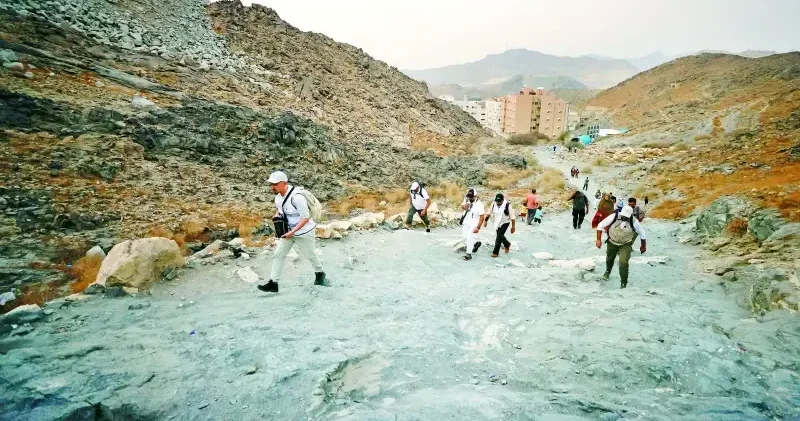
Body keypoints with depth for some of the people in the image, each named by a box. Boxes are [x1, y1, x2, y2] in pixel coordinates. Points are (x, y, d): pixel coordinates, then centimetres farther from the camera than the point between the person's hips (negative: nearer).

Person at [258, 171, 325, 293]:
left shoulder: (296, 197, -31)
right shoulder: (278, 196, -4)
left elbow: (305, 218, -27)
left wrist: (292, 232, -29)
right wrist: (276, 216, -5)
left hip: (304, 232, -7)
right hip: (288, 231, 7)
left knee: (310, 255, 13)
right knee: (278, 255, 1)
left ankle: (319, 274, 40)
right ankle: (273, 283, 6)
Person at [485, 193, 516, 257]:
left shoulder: (507, 205, -24)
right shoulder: (494, 204, -11)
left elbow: (512, 217, -16)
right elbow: (489, 212, 6)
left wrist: (513, 227, -12)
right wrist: (486, 220, 7)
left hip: (505, 223, -5)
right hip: (497, 223, 5)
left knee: (499, 237, -10)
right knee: (500, 236, 16)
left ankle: (495, 252, 0)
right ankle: (507, 244, 45)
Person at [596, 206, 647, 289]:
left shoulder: (634, 222, -24)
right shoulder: (614, 217, -26)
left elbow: (642, 233, -6)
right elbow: (601, 226, -16)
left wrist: (643, 245, 6)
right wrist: (599, 239, -22)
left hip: (625, 245, -2)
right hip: (612, 243, 2)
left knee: (623, 262, -19)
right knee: (609, 258, 25)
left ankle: (623, 283, -2)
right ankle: (607, 272, 58)